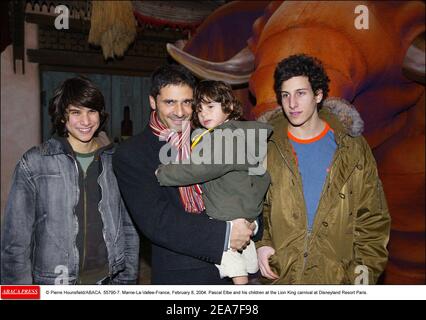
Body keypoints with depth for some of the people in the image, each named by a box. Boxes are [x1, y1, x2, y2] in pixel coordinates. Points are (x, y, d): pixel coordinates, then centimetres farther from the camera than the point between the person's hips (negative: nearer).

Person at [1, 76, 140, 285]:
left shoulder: (115, 161, 1)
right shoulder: (34, 164, -7)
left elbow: (129, 227, 5)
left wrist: (127, 278, 3)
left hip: (108, 278, 2)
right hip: (55, 281, -2)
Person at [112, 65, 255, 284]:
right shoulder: (130, 155, -9)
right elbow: (156, 222, -18)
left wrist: (250, 224, -13)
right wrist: (224, 234, -20)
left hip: (228, 267, 4)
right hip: (178, 275, -3)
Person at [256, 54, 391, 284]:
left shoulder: (352, 147, 0)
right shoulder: (266, 146, 0)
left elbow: (373, 217, 2)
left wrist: (367, 269, -3)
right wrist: (260, 243, -7)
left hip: (338, 275, 0)